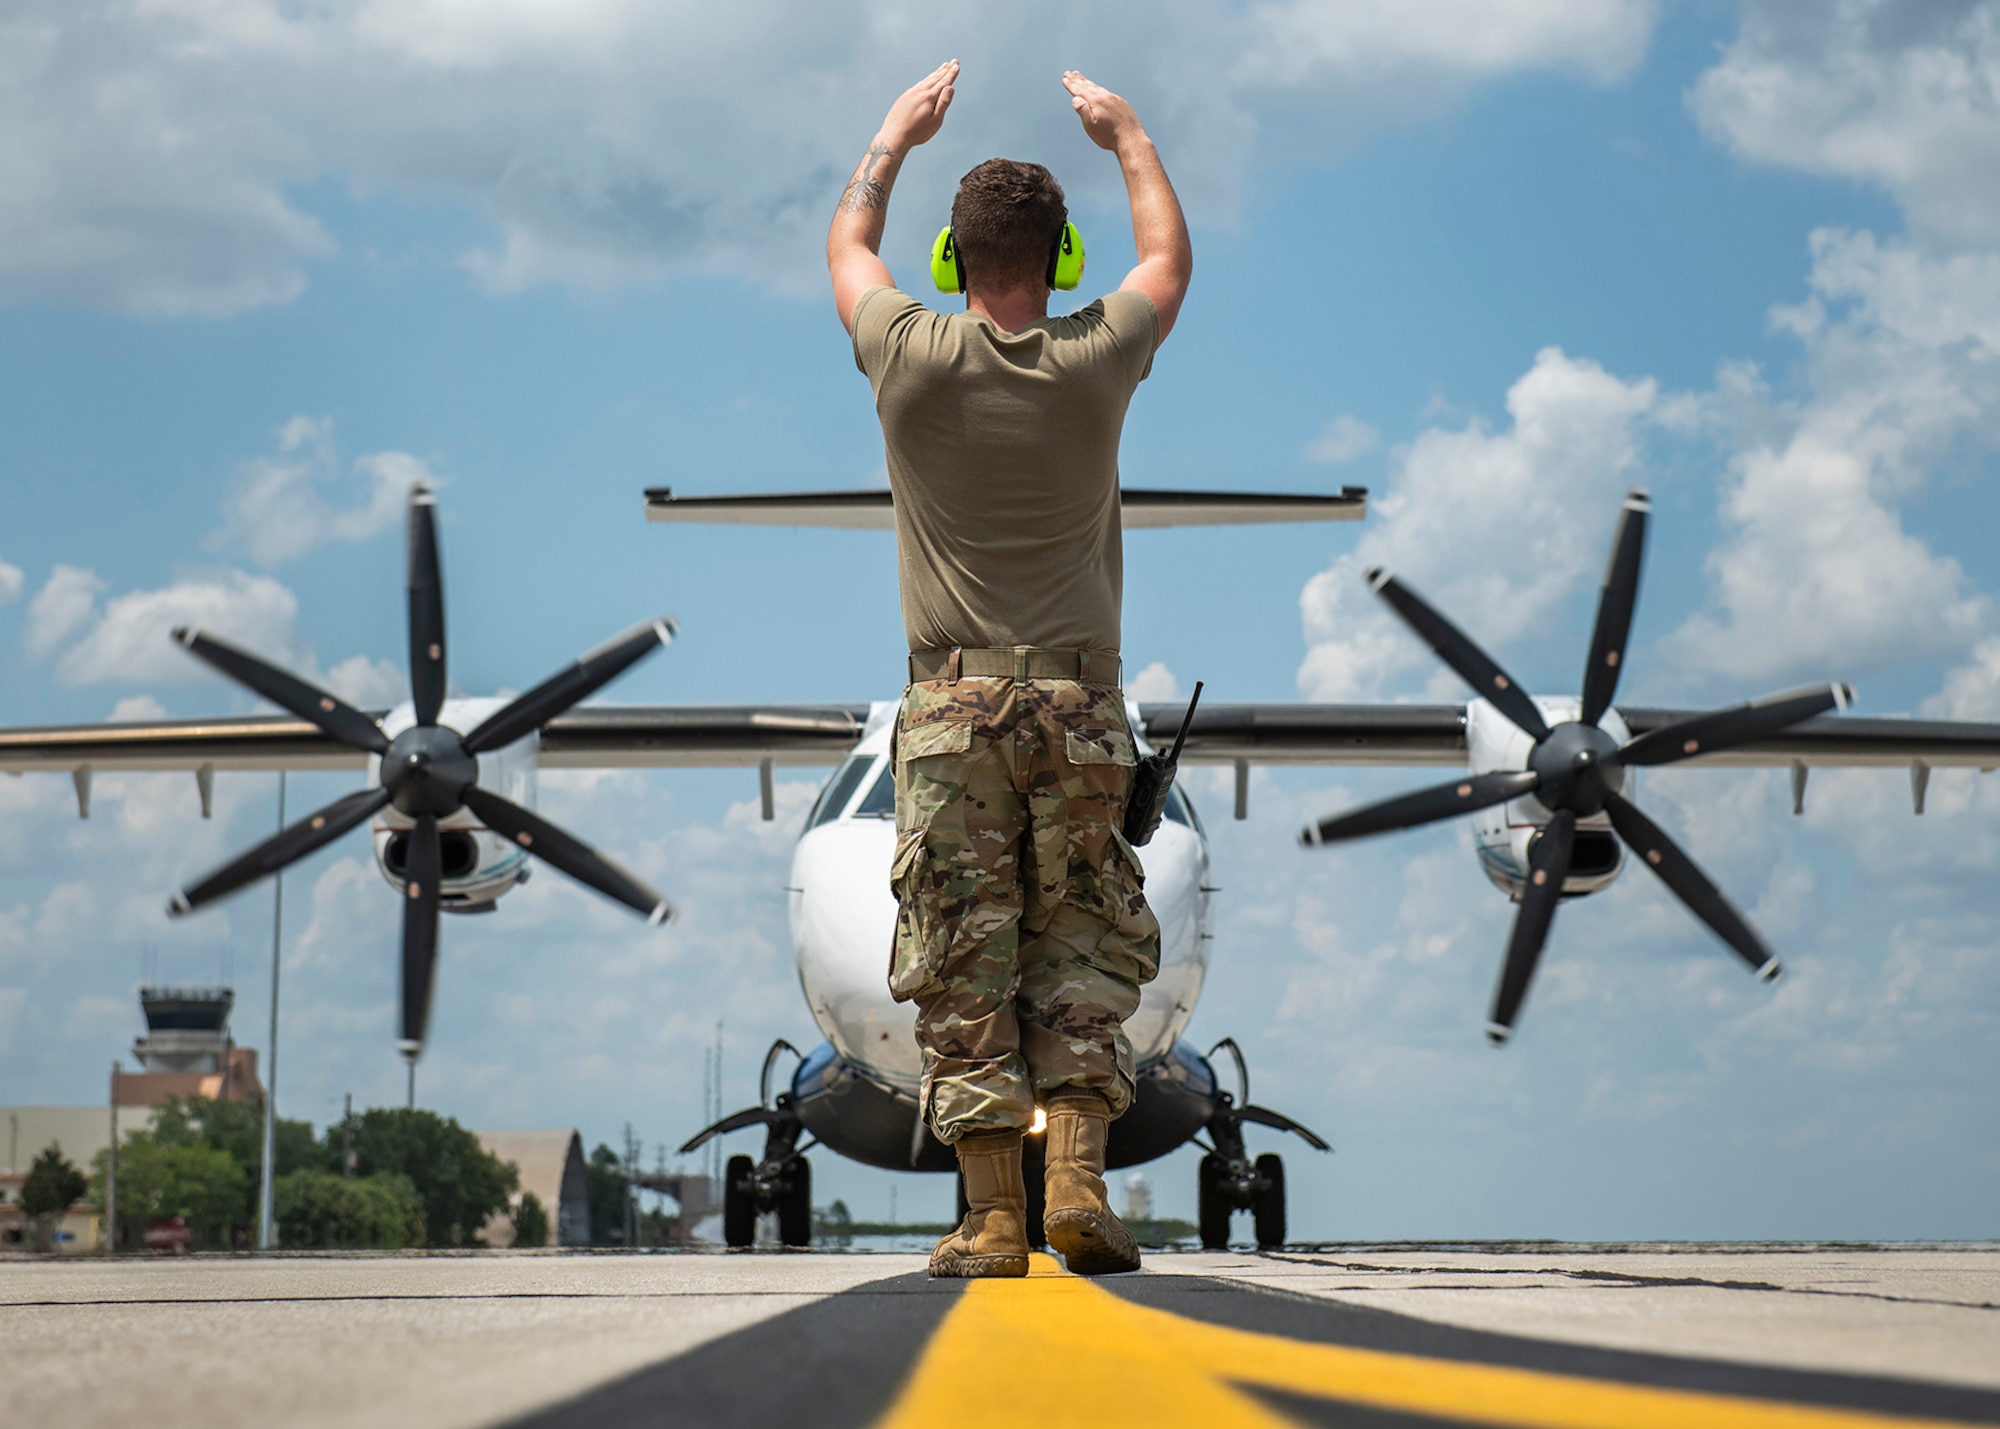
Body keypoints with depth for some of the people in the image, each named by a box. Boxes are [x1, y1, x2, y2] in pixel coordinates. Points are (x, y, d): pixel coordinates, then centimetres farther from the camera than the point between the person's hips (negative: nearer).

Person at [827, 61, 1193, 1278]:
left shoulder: (913, 357, -2)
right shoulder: (1096, 359, -2)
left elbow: (848, 247, 20)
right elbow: (1169, 260, 21)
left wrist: (899, 135, 34)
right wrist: (1130, 136, 34)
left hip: (953, 706, 0)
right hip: (1078, 700, 0)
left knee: (962, 960, 0)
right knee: (1084, 945, 7)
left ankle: (995, 1214, -4)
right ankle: (1078, 1181, -6)